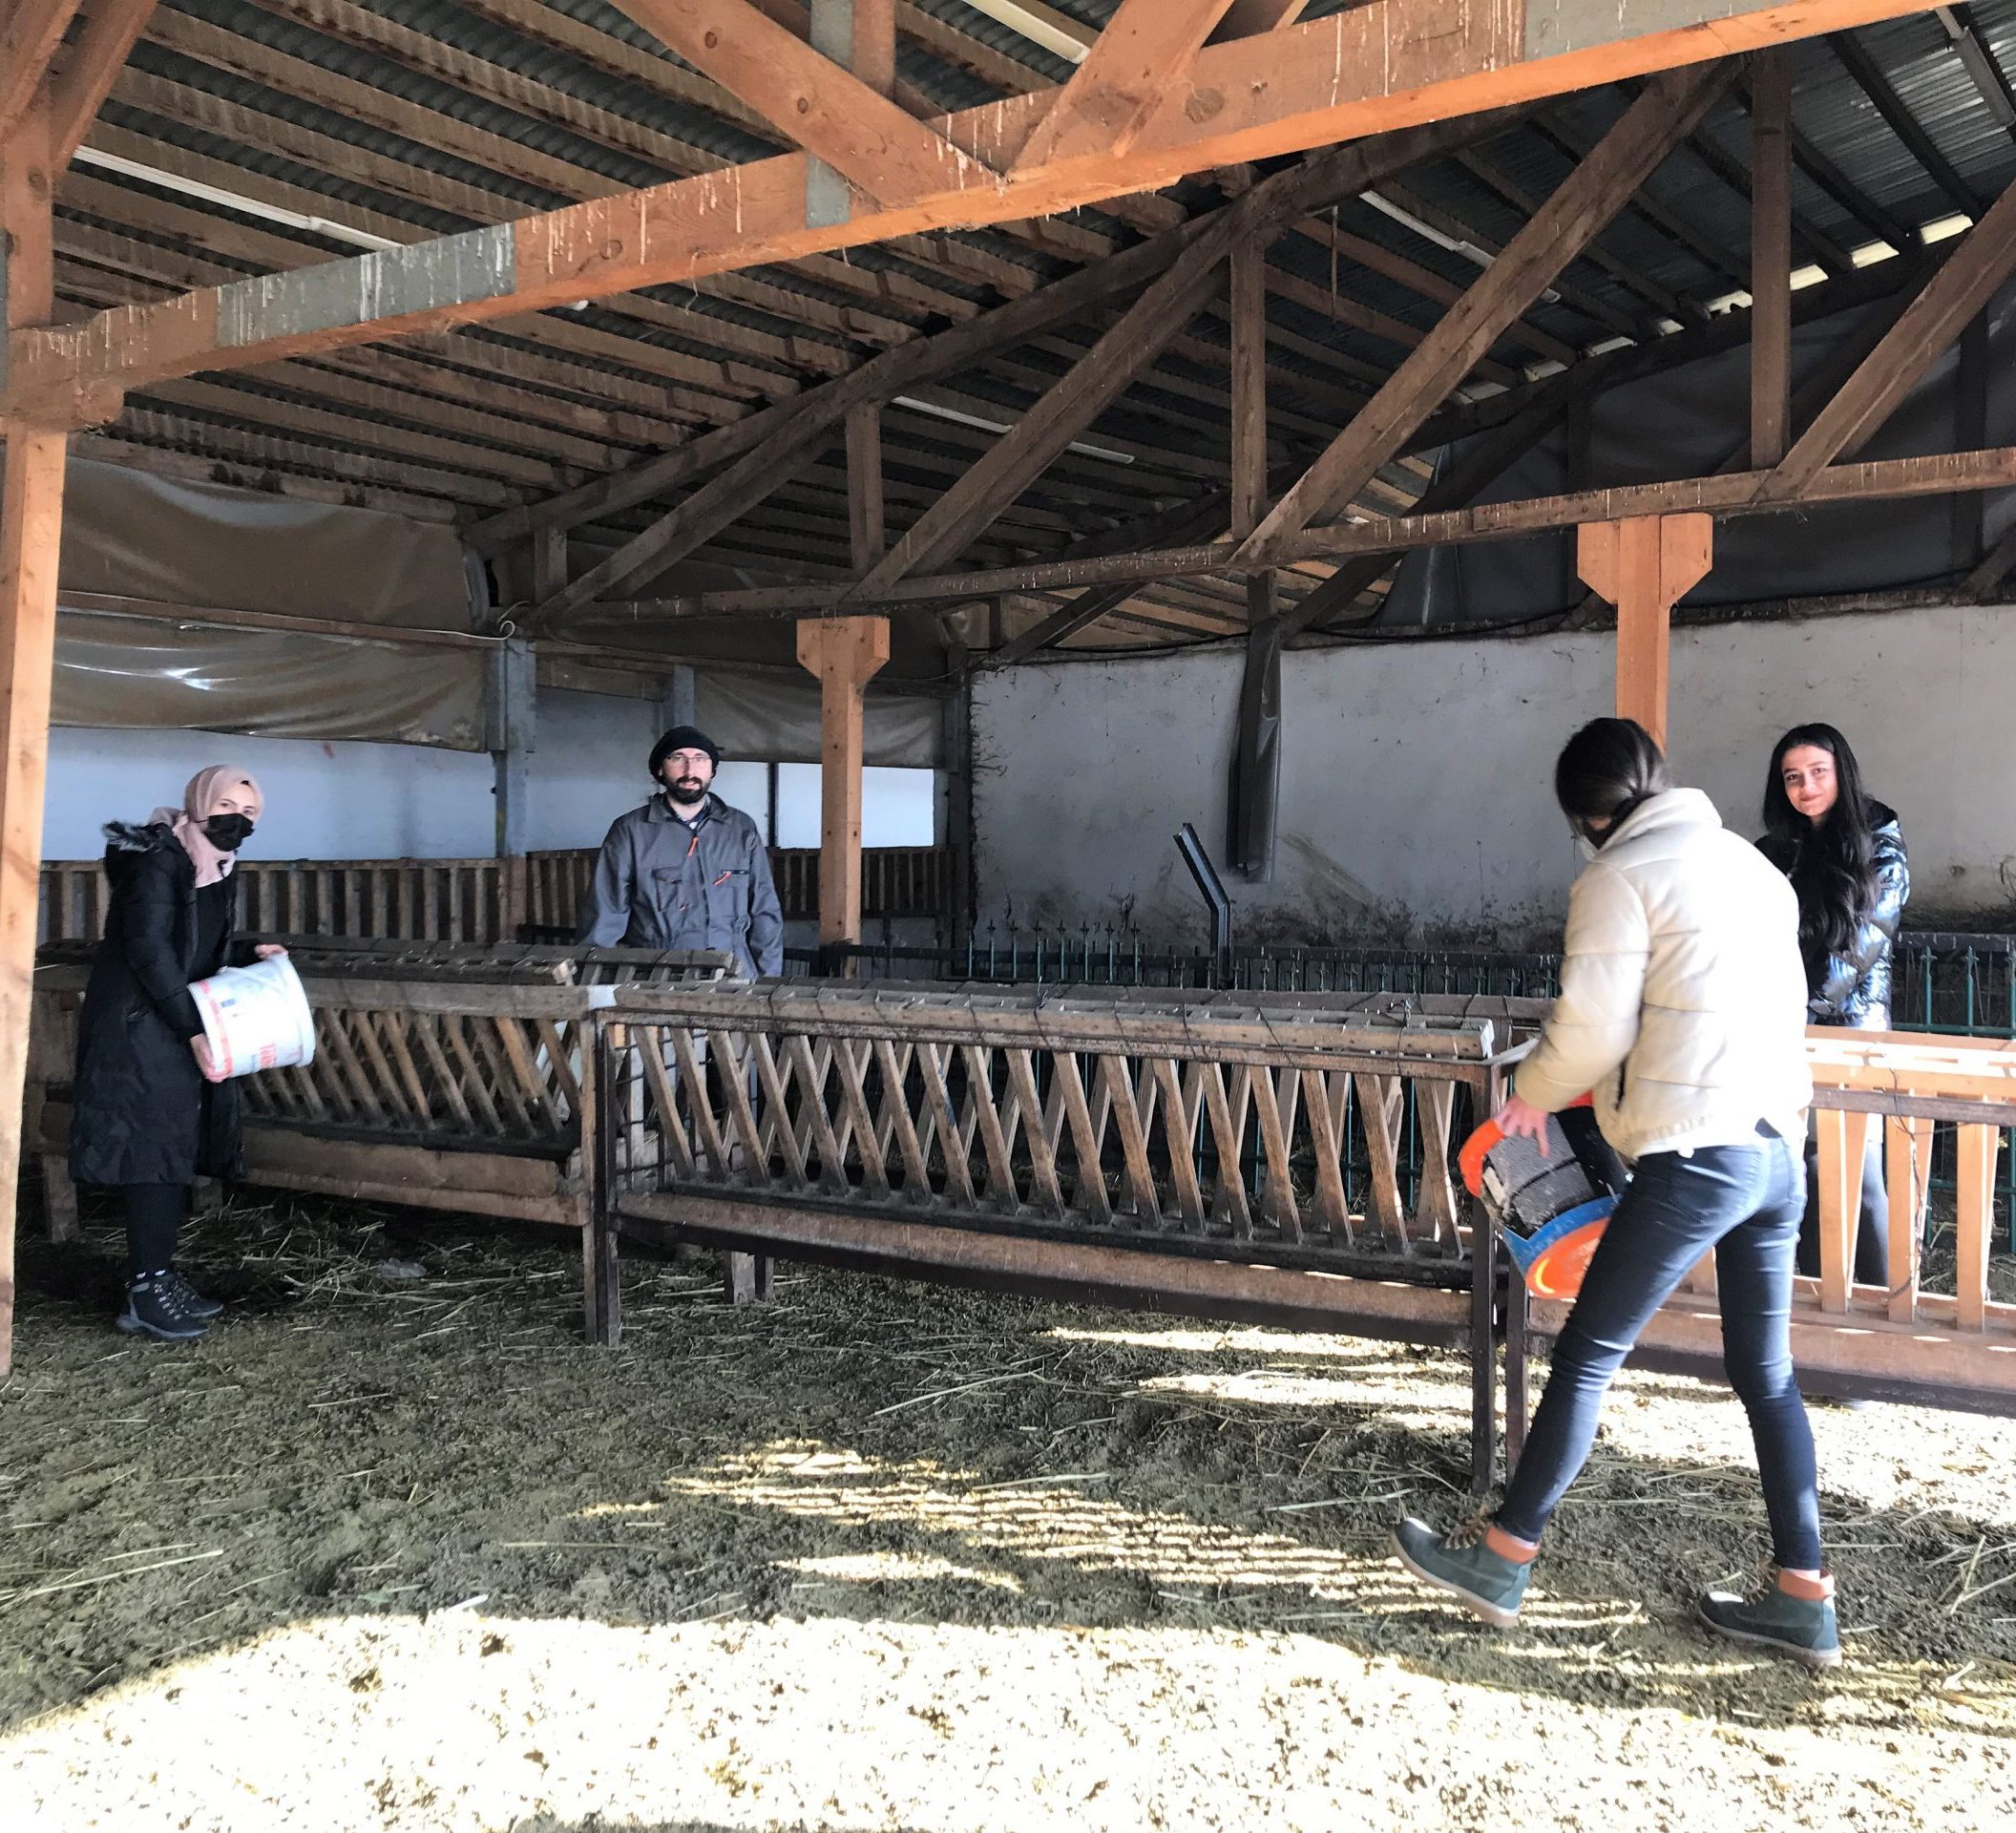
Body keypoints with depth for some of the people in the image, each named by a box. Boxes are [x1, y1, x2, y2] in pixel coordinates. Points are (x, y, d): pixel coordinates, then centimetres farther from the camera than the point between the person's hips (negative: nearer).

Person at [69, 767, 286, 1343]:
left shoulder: (217, 868, 10)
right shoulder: (157, 861, -16)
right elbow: (148, 949, -22)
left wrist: (251, 954, 2)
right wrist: (193, 1030, -24)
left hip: (183, 1028, 9)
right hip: (138, 1028, -9)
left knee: (179, 1148, 10)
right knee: (153, 1146, -8)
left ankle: (158, 1274, 19)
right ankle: (146, 1292, -3)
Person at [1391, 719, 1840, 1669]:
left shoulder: (1620, 875, -6)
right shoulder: (1750, 862, 18)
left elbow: (1592, 1027, -10)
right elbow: (1784, 1004, 19)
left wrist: (1532, 1093, 7)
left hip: (1697, 1154, -8)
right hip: (1781, 1152, 8)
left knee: (1587, 1353, 1)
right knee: (1766, 1371, 15)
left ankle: (1503, 1557, 11)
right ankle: (1803, 1597, 20)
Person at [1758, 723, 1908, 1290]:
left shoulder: (1880, 849, 0)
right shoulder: (1775, 854, 12)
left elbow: (1864, 945, -8)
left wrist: (1802, 1009, -13)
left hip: (1851, 1030, -4)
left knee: (1857, 1169, -4)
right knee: (1805, 1168, 5)